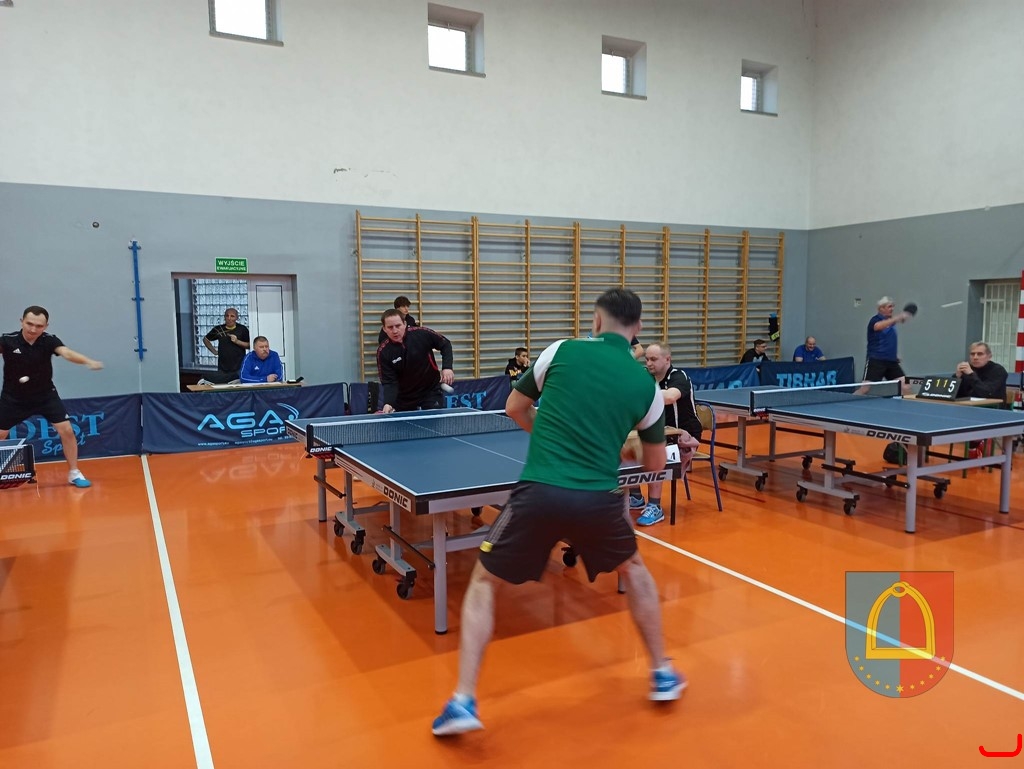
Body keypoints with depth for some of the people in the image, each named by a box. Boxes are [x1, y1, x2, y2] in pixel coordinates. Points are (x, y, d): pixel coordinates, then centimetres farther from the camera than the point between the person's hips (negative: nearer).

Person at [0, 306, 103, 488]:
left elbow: (67, 353, -35)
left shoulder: (49, 340, -18)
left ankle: (74, 473, 8)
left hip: (45, 396, 0)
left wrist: (88, 361, -54)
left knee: (67, 430, -8)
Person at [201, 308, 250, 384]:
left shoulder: (242, 329, -1)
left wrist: (237, 341, -13)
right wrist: (214, 351, 13)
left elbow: (249, 345, -1)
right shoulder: (218, 329, 6)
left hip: (239, 367, -2)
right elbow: (206, 339, 21)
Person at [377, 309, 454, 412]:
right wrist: (388, 403, -32)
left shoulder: (422, 334, -17)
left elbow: (445, 345, -2)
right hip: (404, 398, 2)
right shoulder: (383, 352, -15)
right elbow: (389, 382, -15)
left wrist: (447, 367, -16)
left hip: (431, 392, -1)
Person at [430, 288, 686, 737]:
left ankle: (463, 702, 10)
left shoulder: (563, 351, 4)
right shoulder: (646, 385, 8)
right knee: (633, 569, 33)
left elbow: (514, 408, 17)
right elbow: (655, 464, 18)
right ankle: (663, 674, 39)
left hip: (539, 492, -2)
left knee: (484, 583, 17)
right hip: (598, 499, 2)